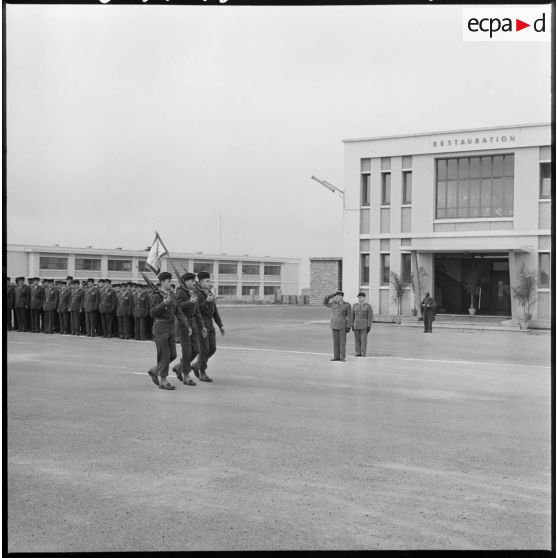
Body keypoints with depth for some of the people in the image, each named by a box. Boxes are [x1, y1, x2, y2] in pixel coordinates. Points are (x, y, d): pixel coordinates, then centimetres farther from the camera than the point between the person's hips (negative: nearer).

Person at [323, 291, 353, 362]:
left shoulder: (347, 305, -7)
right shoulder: (333, 304, 6)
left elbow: (350, 316, -7)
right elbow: (325, 302, 11)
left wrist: (349, 327, -13)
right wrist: (331, 295, 0)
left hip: (342, 326, -4)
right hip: (334, 326, 4)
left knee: (342, 342, -1)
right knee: (336, 341, 6)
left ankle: (342, 357, 6)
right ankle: (336, 357, 11)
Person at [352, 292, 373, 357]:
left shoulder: (368, 306, -4)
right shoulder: (355, 306, 6)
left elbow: (370, 317, -6)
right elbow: (353, 316, 9)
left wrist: (369, 327, -12)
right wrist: (352, 325, 4)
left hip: (364, 326, -3)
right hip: (356, 325, 4)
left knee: (363, 339, -3)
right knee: (357, 339, 4)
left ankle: (363, 353, 1)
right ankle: (358, 353, 9)